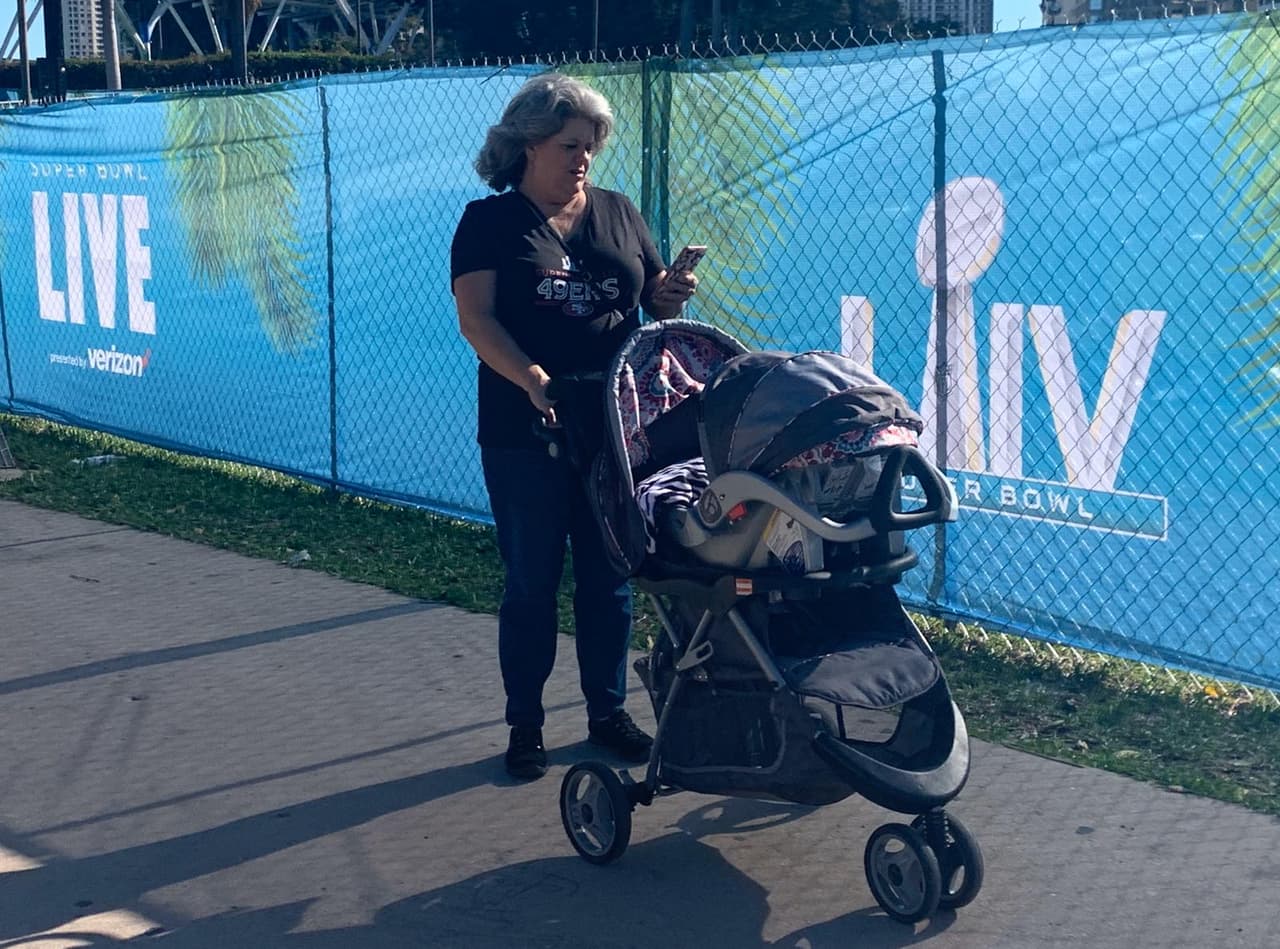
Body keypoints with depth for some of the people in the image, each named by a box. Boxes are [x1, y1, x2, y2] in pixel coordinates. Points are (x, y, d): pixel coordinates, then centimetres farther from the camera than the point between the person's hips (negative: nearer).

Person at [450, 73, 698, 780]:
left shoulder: (618, 214, 11)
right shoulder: (489, 223, 0)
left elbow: (659, 305, 14)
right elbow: (475, 318, -12)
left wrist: (672, 295, -11)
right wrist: (530, 378, -29)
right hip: (525, 434, -3)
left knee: (609, 577, 10)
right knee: (531, 581, 5)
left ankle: (608, 711, 23)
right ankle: (525, 724, 16)